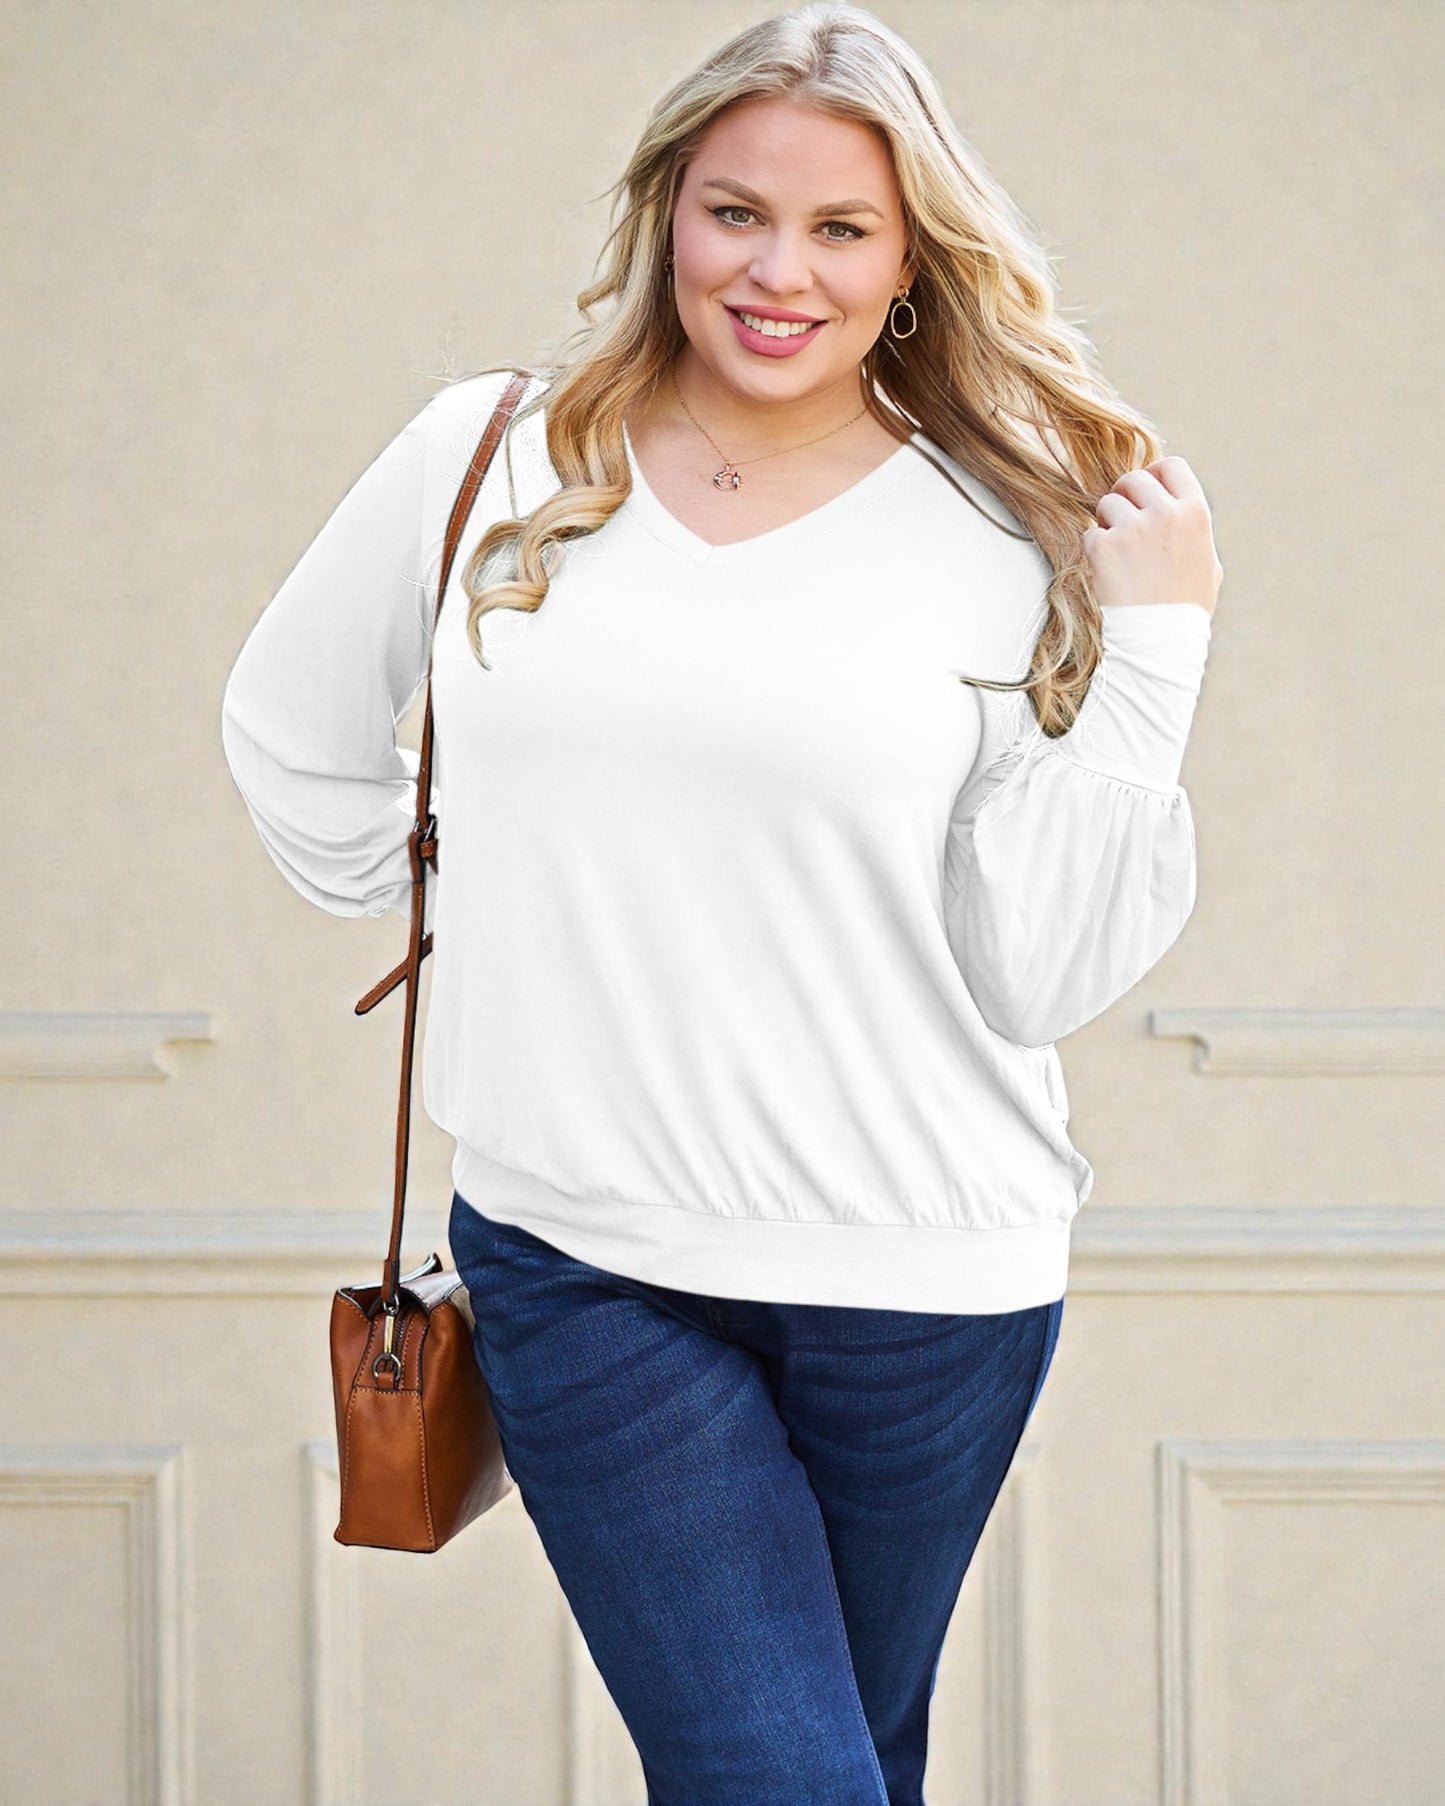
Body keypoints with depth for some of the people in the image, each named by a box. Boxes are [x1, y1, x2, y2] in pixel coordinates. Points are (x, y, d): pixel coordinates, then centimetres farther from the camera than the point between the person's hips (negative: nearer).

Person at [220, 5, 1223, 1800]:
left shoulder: (1009, 543, -3)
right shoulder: (485, 462, 1)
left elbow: (1037, 976, -8)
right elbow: (291, 731, 19)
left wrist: (1152, 646, -10)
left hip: (920, 1268, 0)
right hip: (576, 1252, 0)